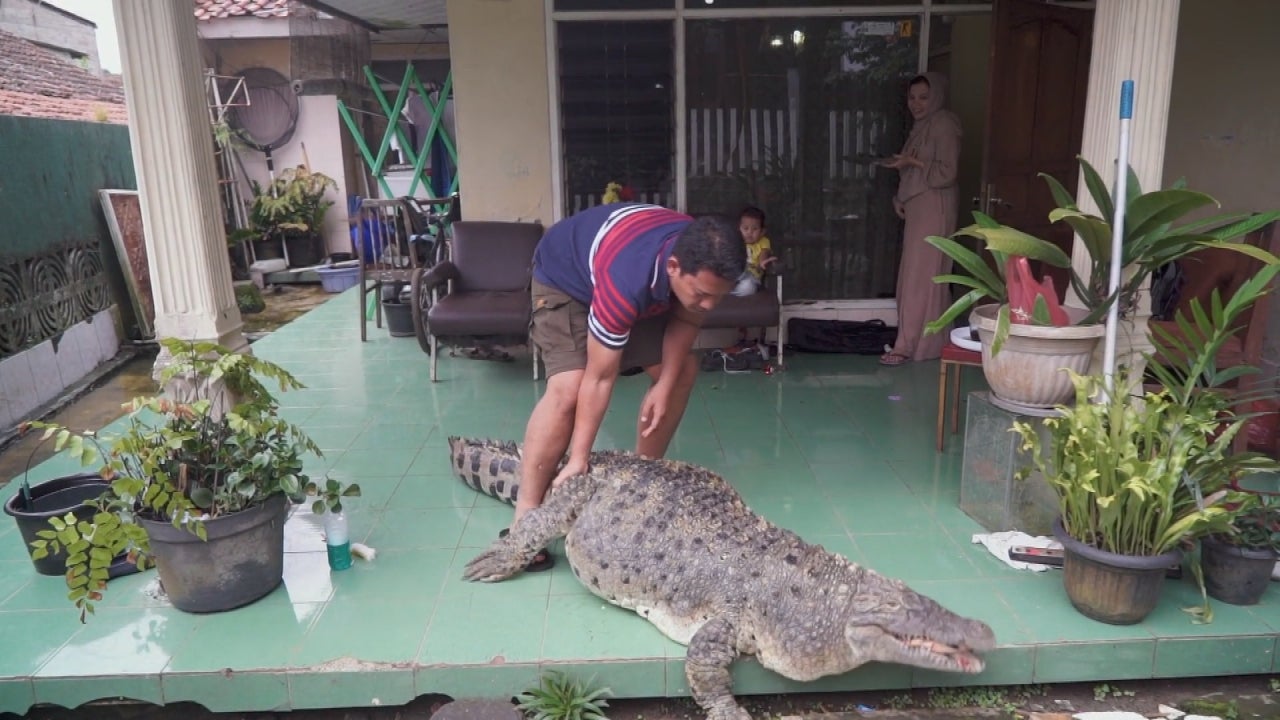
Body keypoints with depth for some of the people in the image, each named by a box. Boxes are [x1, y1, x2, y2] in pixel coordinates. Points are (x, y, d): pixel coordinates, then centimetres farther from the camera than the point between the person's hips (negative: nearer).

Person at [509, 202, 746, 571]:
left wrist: (664, 385, -21)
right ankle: (525, 519, -18)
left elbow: (685, 321, -9)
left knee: (683, 371, 1)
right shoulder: (627, 281, -44)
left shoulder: (704, 261, -27)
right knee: (568, 389, -26)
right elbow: (600, 378, -37)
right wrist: (578, 459, -32)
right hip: (564, 277, -7)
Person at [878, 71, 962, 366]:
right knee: (914, 276, 10)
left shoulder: (944, 125, -12)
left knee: (921, 277, -8)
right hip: (917, 207, 9)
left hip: (933, 210, -9)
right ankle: (917, 340, 17)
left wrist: (911, 161, -20)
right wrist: (900, 199, 9)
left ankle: (910, 345, -6)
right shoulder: (921, 126, 16)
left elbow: (946, 173, -18)